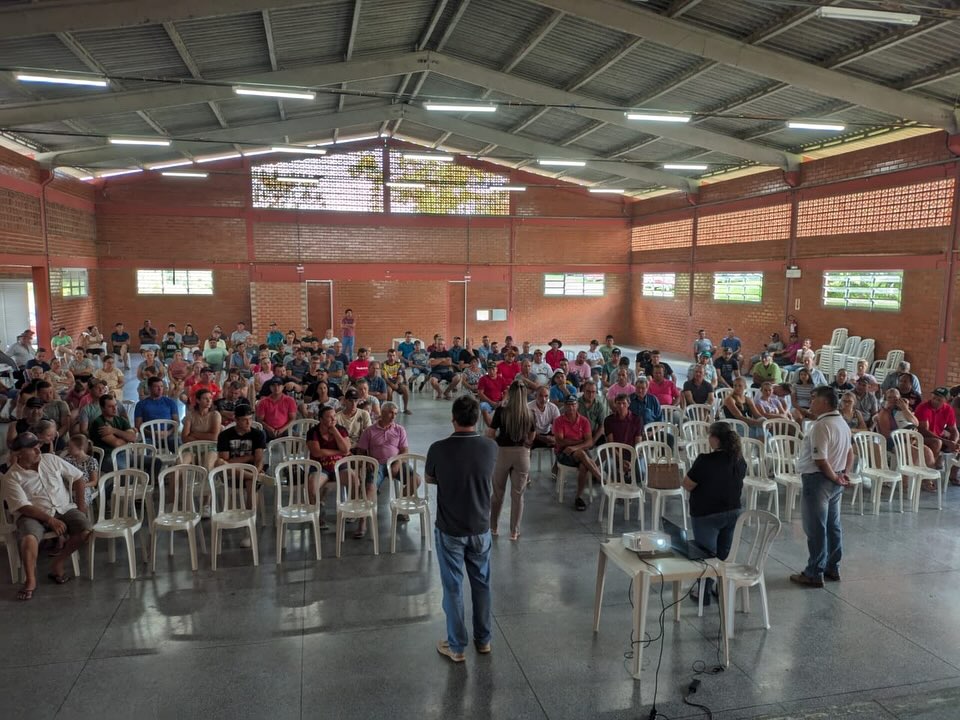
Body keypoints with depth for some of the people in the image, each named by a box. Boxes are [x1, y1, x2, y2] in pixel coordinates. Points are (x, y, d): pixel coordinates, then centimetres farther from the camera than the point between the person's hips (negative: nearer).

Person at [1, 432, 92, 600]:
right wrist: (50, 520, -23)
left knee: (86, 530, -22)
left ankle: (57, 564, -4)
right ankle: (30, 581, -19)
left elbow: (77, 478, 9)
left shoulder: (51, 459, 2)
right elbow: (24, 507, -14)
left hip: (64, 509, 3)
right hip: (32, 515, -3)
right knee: (28, 538, -35)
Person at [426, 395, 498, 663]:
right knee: (481, 583, 19)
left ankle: (456, 646, 22)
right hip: (480, 528, 3)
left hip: (449, 530, -2)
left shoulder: (439, 449, -18)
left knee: (453, 587, 11)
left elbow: (429, 480, 2)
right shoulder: (491, 447, -11)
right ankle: (484, 639, 32)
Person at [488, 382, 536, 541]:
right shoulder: (529, 414, -3)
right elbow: (532, 437, 8)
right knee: (517, 495, 10)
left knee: (498, 492, 16)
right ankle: (514, 532, 16)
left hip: (503, 452, -1)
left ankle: (493, 527, 28)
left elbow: (490, 434, -6)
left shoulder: (501, 411, -11)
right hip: (522, 454, 1)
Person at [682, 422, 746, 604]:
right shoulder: (739, 460, -5)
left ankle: (704, 593, 20)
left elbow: (687, 485, -18)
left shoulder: (705, 461, -26)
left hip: (707, 515, -6)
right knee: (725, 553, 20)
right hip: (733, 512, 6)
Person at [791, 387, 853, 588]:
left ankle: (814, 574, 7)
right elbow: (850, 452, 20)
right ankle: (833, 568, 27)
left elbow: (820, 460, -25)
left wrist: (835, 477, -11)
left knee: (816, 529, -1)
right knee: (833, 526, 17)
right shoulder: (842, 422, 10)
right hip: (835, 482, 10)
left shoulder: (821, 426, -21)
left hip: (818, 480, -10)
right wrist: (845, 474, 12)